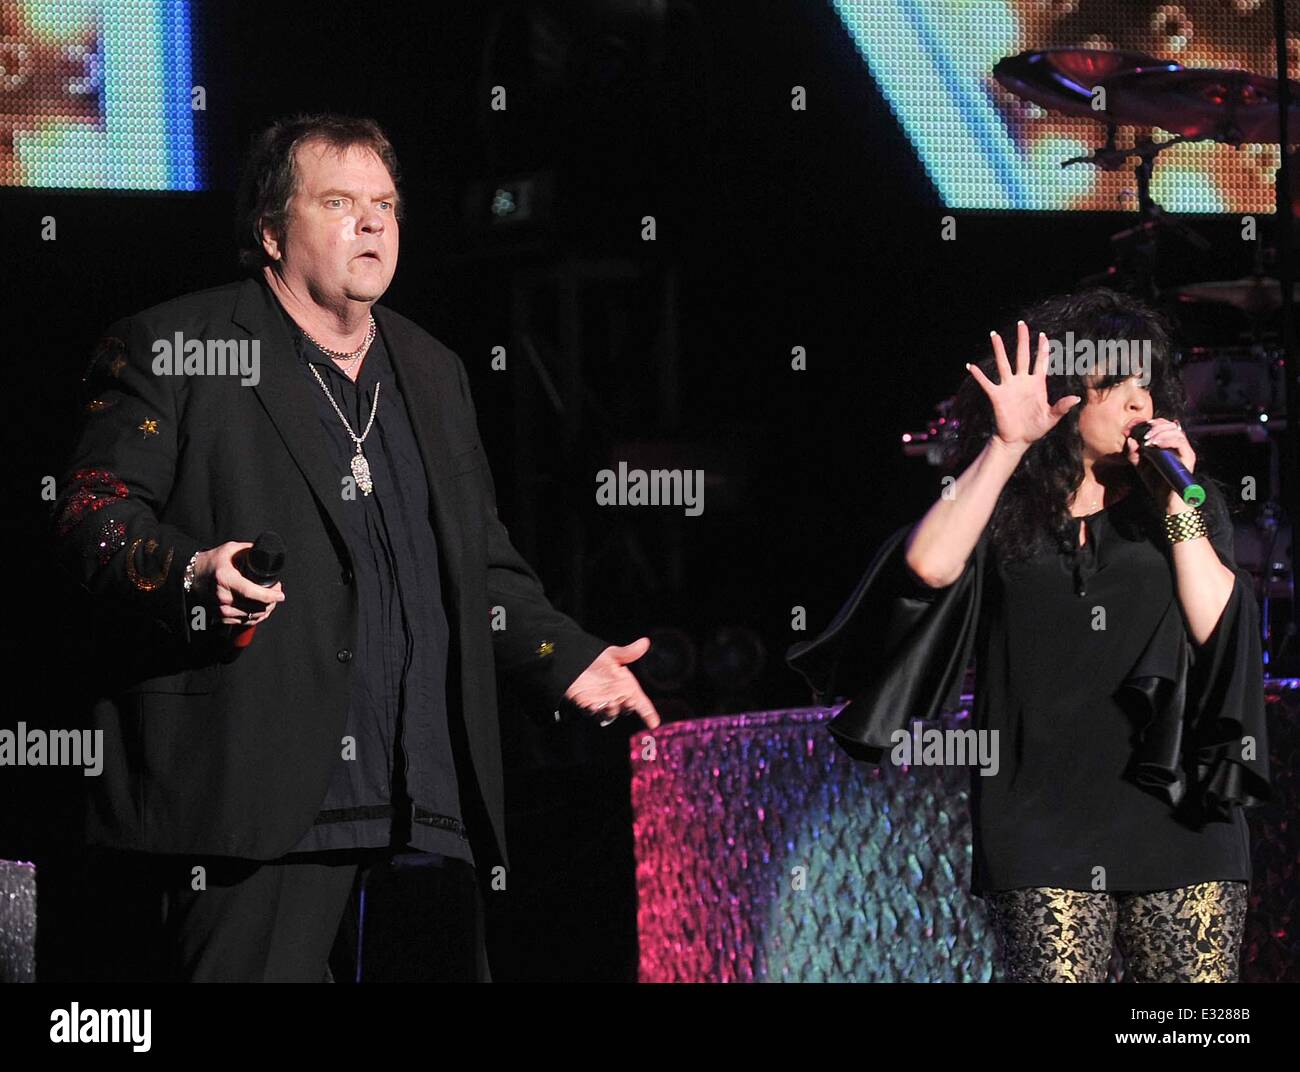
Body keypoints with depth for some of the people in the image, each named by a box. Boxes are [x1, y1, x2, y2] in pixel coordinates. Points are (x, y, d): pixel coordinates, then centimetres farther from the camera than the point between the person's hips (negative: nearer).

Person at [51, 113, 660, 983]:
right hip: (257, 797, -6)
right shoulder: (171, 351, 4)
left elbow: (483, 565, 29)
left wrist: (568, 660, 15)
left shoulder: (433, 373, 24)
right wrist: (193, 575, -22)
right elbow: (95, 516, -3)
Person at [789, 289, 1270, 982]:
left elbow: (1218, 630, 2)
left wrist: (1180, 504, -2)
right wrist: (1007, 446, -10)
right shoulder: (1006, 509, 10)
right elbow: (930, 564, -11)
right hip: (1042, 817, -1)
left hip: (1175, 808, 1)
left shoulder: (1185, 506, 14)